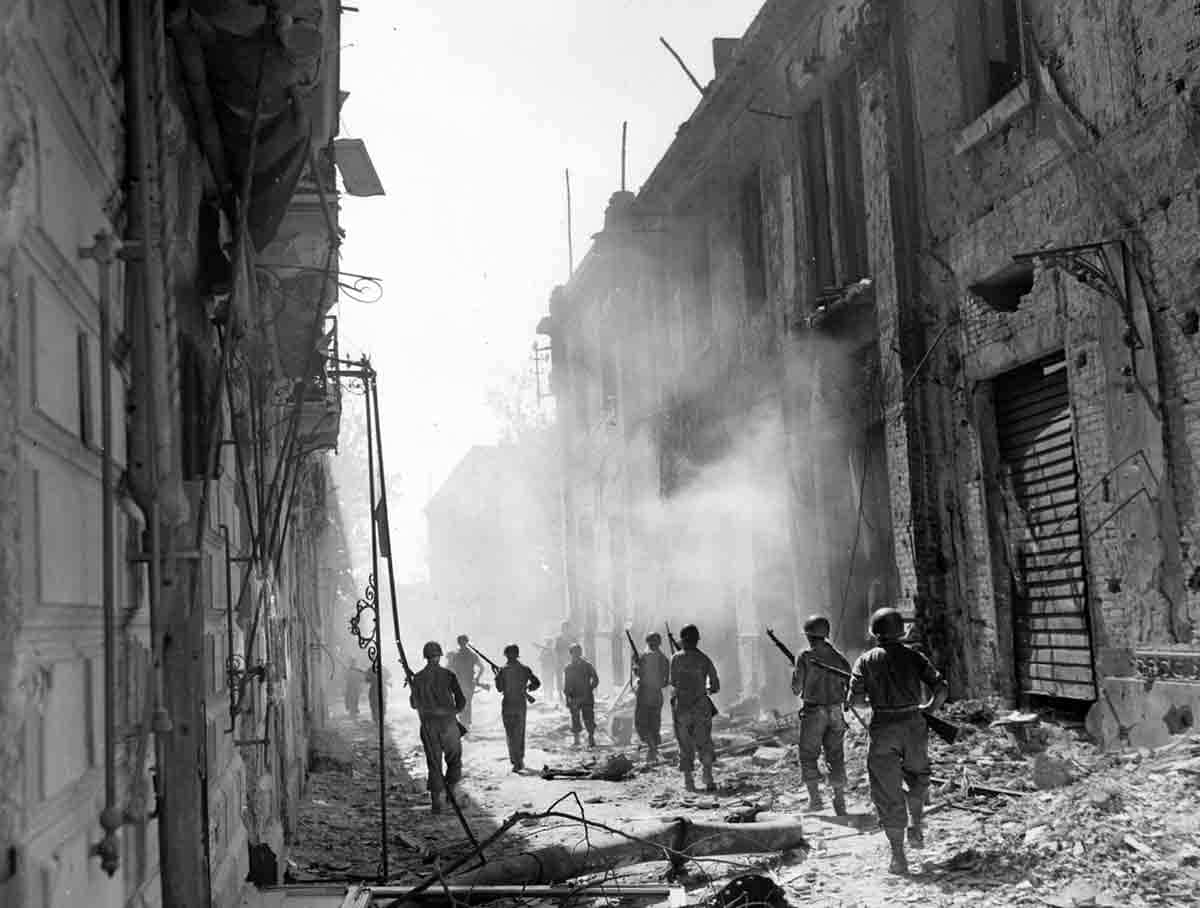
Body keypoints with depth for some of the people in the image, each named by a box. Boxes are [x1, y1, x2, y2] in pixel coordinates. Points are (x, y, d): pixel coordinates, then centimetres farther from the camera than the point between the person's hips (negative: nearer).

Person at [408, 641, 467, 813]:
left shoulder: (417, 678, 0)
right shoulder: (448, 675, -5)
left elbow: (414, 704, 10)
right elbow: (461, 701, -3)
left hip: (428, 725, 2)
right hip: (448, 722, -1)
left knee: (434, 762, 7)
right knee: (454, 759, 18)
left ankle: (436, 801, 3)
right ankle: (452, 788, 5)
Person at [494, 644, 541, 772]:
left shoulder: (503, 670, -10)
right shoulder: (525, 669, -1)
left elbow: (499, 688, -6)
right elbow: (536, 683, 3)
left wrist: (496, 676, 9)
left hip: (507, 705, -3)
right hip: (521, 705, 3)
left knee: (511, 735, 3)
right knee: (520, 733, 18)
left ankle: (516, 762, -4)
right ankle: (519, 759, 25)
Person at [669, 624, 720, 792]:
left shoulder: (676, 658, -4)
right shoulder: (705, 660, 0)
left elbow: (673, 682, 3)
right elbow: (716, 686, 3)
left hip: (682, 707, -1)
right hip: (701, 707, 1)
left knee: (685, 746, 9)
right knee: (704, 745, 9)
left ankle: (689, 782, 7)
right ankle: (708, 778, -5)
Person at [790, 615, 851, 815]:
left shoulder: (805, 658, -10)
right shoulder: (837, 657, 3)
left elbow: (796, 689, -6)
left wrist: (794, 673, 12)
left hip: (813, 712, -4)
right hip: (835, 712, 4)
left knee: (808, 756, 8)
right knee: (836, 757, 11)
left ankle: (815, 798, 2)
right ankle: (840, 803, 12)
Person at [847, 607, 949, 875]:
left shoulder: (866, 660, 0)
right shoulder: (913, 656, 4)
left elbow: (854, 699, -8)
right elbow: (941, 688, -2)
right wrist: (930, 707, 17)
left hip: (883, 729, -2)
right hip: (914, 725, 2)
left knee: (888, 792, 3)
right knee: (917, 776, 30)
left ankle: (898, 857, 0)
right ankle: (915, 825, 17)